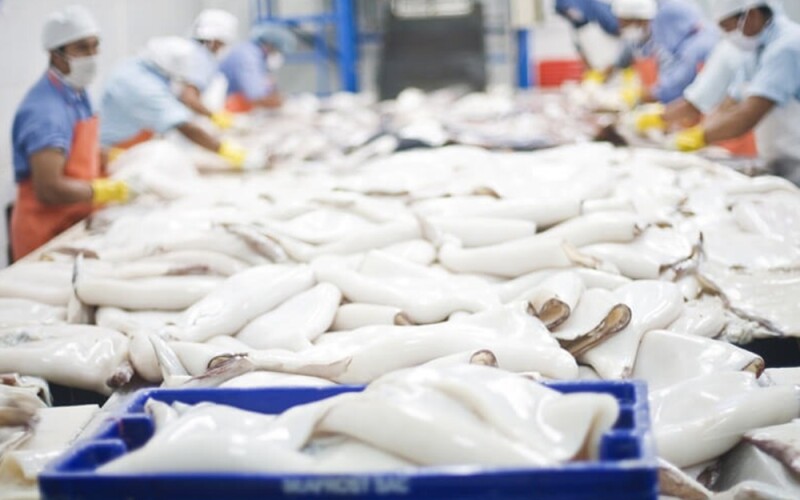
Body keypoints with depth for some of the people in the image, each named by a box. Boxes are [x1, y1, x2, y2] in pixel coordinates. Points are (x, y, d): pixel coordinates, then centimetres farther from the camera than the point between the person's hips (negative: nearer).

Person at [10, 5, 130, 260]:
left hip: (76, 226, 8)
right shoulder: (45, 108, -22)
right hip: (47, 235, -8)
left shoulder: (77, 94, 6)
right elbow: (49, 189, -28)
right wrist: (111, 190, -20)